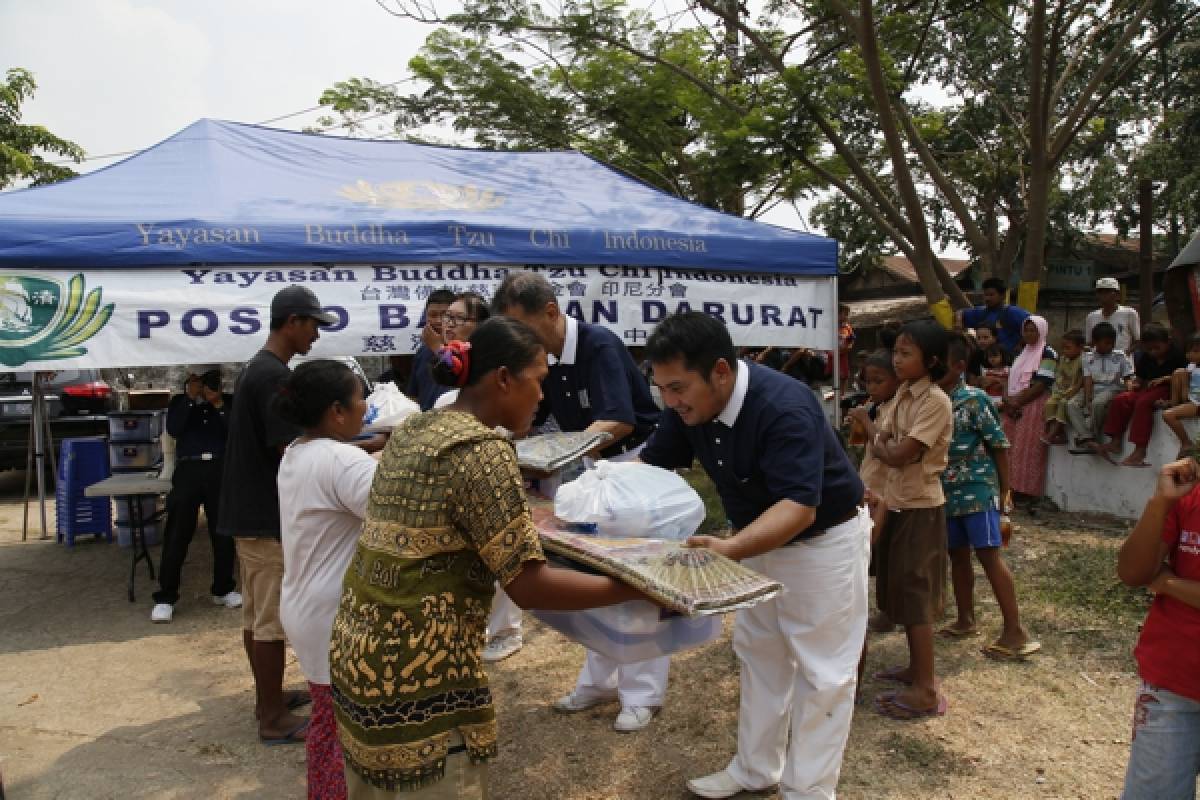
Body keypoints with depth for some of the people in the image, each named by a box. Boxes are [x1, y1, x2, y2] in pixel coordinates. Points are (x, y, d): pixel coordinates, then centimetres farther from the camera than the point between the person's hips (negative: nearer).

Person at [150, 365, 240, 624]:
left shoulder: (228, 402, 11)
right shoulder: (179, 402, 13)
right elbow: (173, 429, -4)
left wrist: (218, 405, -9)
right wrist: (190, 398, -6)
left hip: (221, 471, 1)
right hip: (188, 471, 0)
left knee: (223, 533, 6)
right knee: (177, 535, -2)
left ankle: (223, 589, 21)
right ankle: (165, 597, 5)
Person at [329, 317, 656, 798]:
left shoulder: (412, 430, 7)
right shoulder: (482, 450, -19)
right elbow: (528, 586, -21)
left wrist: (528, 522, 25)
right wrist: (641, 588, -16)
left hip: (359, 649, 9)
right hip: (417, 665, -8)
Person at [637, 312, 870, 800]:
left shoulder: (785, 407, -36)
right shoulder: (689, 406, -14)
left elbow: (799, 506, -41)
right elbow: (651, 467, -6)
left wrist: (729, 549, -56)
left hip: (824, 541, -7)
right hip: (761, 539, 8)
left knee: (820, 671, 5)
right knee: (758, 654, 18)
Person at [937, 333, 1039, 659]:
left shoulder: (974, 399, -11)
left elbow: (999, 445, -7)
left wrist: (1004, 489, -5)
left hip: (977, 489, -6)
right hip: (947, 491, 6)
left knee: (989, 555, -6)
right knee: (957, 554, 14)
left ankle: (1015, 630, 1)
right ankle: (966, 620, 28)